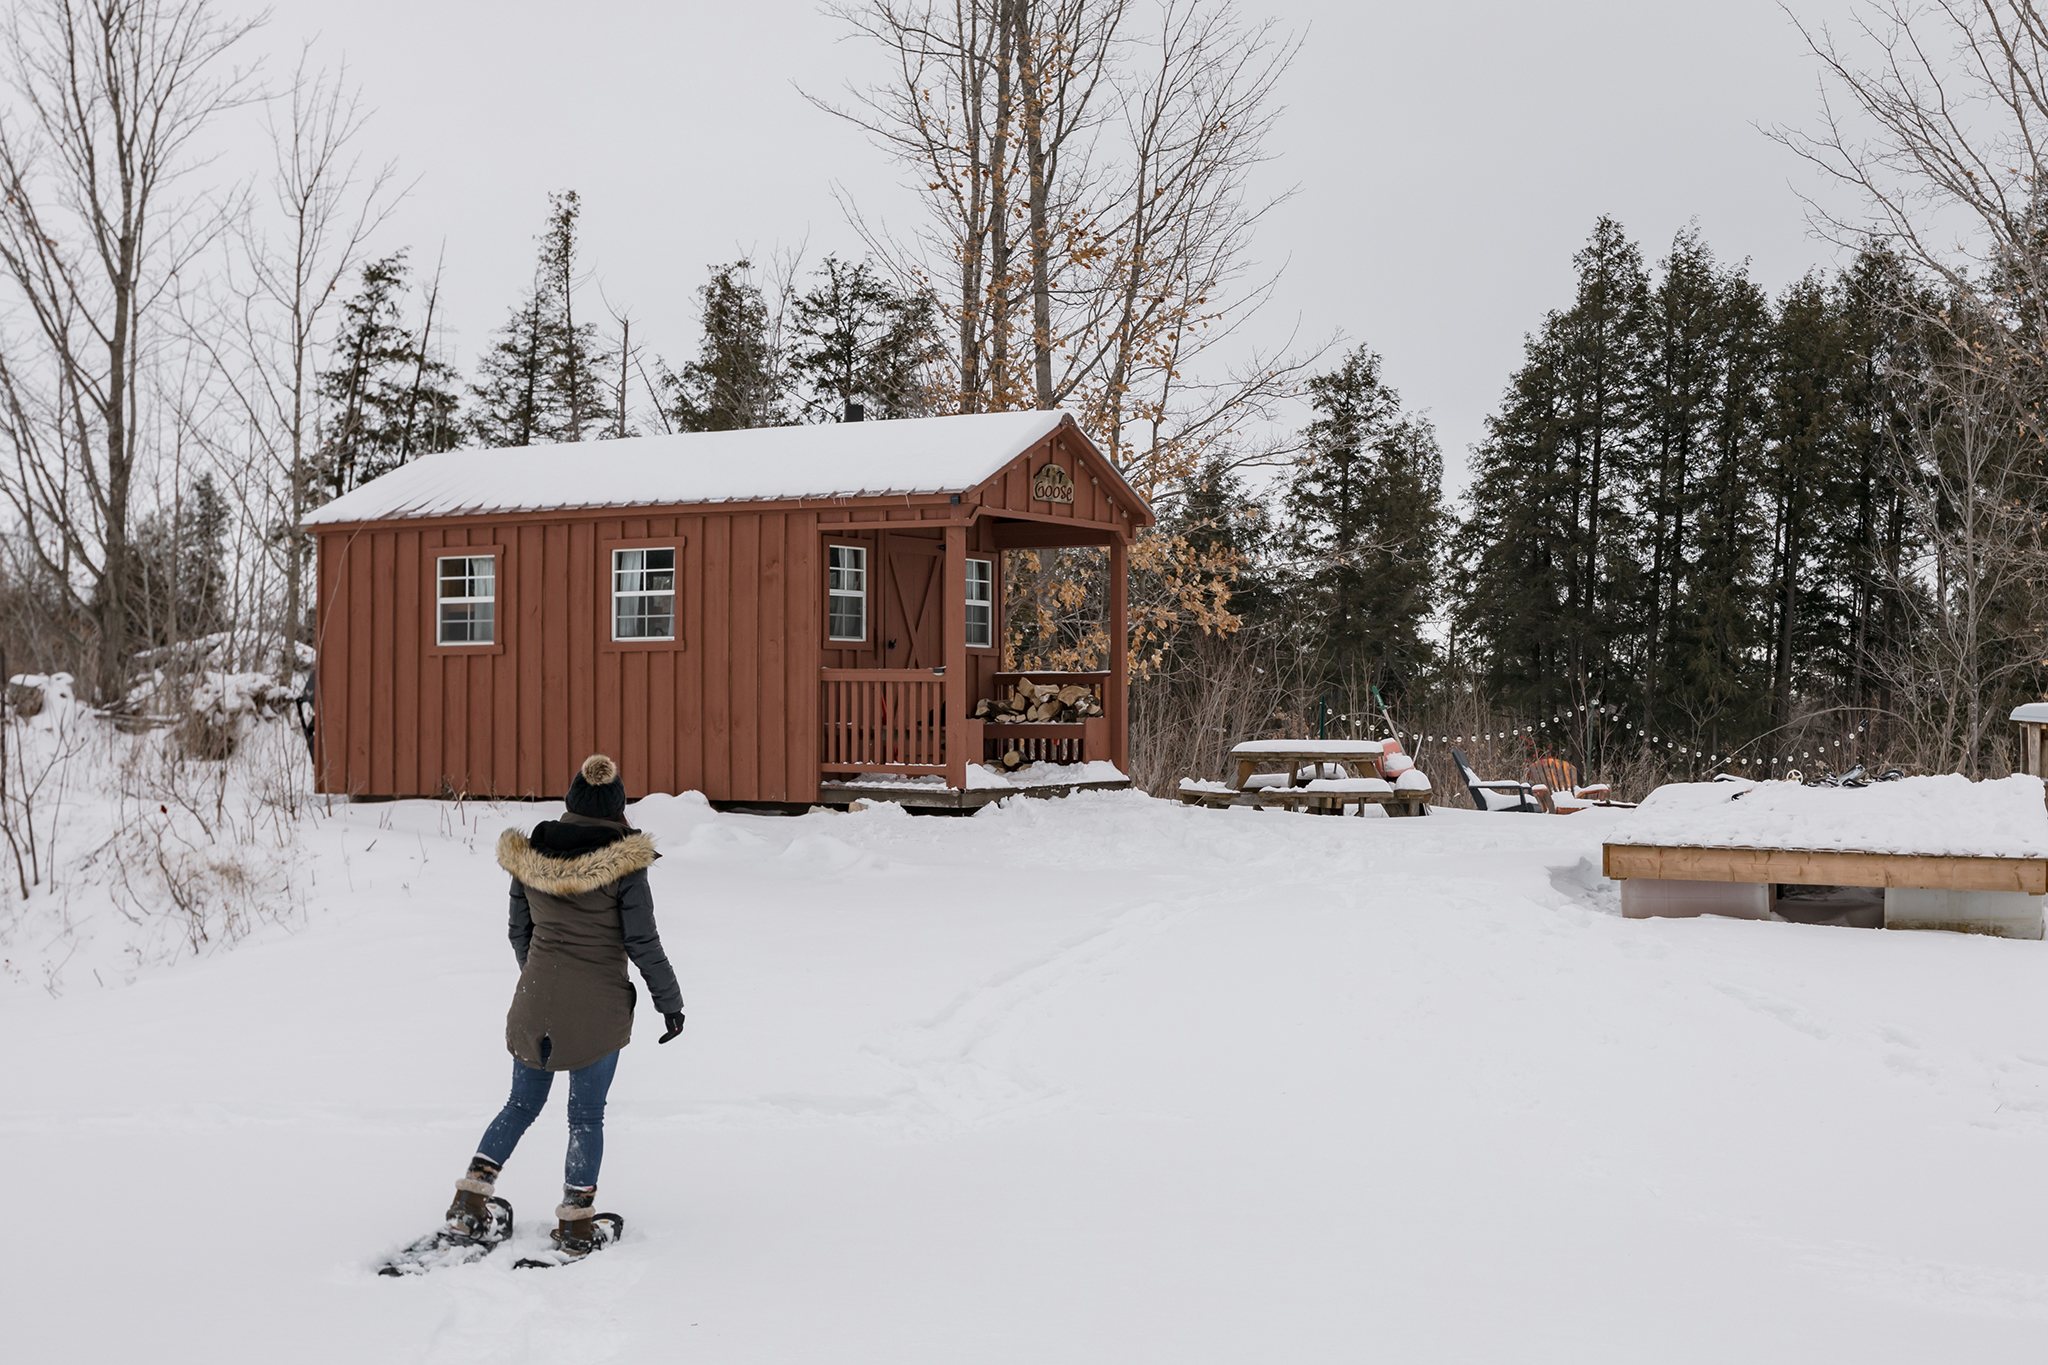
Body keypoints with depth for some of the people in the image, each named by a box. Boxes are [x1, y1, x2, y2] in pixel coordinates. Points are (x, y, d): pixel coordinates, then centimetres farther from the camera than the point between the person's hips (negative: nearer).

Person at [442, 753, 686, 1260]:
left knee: (522, 1104, 18)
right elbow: (643, 942, -9)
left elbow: (519, 932, 10)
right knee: (587, 1115, 6)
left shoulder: (528, 856, 1)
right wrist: (670, 1002, 2)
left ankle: (470, 1202, 14)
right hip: (599, 1008, -4)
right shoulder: (623, 864, -12)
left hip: (534, 1005, 4)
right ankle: (578, 1225, 10)